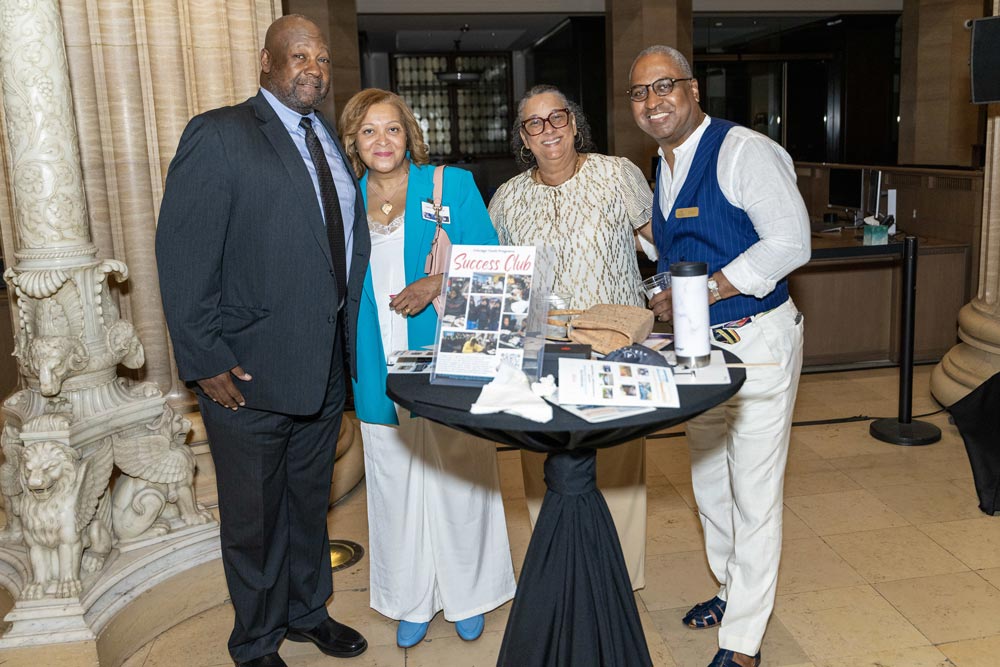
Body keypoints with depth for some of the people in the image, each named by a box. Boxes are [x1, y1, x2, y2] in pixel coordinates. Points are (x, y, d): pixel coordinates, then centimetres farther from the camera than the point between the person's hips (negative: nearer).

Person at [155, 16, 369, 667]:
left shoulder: (332, 140, 11)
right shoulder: (218, 134, -9)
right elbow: (183, 253, -14)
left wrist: (349, 340, 7)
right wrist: (206, 362, -17)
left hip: (325, 368, 6)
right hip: (250, 371, -6)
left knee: (310, 502, 21)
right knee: (254, 515, 11)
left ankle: (308, 611, 42)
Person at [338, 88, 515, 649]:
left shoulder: (452, 185, -1)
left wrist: (436, 283, -21)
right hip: (382, 372, 3)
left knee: (457, 476, 7)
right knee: (395, 481, 11)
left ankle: (467, 594, 28)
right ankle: (413, 600, 29)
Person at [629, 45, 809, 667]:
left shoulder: (744, 150, -15)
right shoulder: (664, 167, 12)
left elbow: (789, 242, -22)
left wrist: (700, 292, -23)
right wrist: (668, 300, 7)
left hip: (756, 341, -8)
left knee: (753, 492, 0)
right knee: (709, 480, 19)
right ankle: (734, 590, 41)